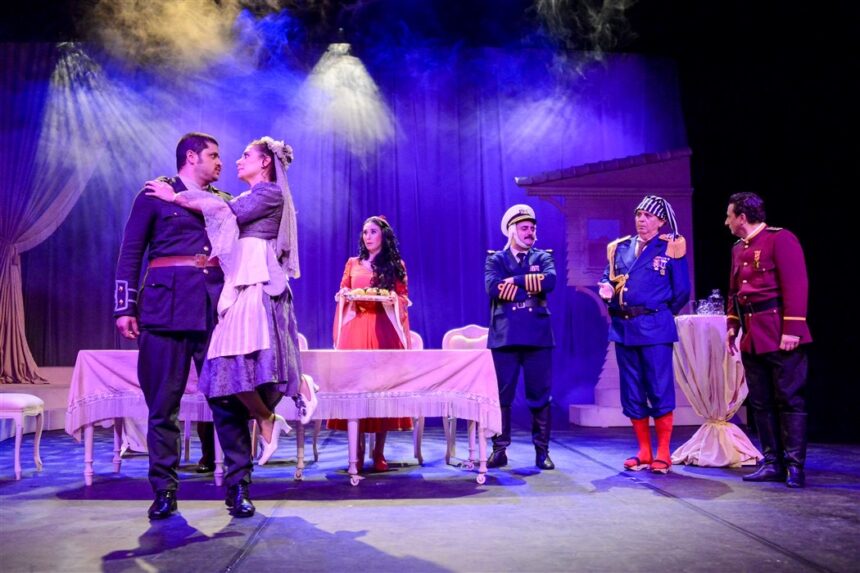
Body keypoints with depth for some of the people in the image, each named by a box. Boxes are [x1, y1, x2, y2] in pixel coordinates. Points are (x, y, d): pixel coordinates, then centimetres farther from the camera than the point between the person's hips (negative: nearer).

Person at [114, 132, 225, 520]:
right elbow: (131, 252, 4)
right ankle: (164, 490, 11)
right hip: (167, 306, -2)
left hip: (217, 307, 3)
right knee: (163, 402, 1)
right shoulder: (156, 193, 8)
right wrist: (125, 307, -4)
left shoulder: (224, 200, 17)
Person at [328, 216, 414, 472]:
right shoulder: (352, 263, 15)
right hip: (355, 329, 1)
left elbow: (404, 299, 8)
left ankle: (379, 453, 2)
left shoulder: (396, 265, 11)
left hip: (383, 329, -1)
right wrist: (344, 296, -5)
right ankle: (358, 451, 1)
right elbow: (342, 295, 16)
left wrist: (393, 299, -12)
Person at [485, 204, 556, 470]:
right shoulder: (495, 259, 9)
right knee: (501, 395, 3)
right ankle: (499, 450, 12)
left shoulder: (543, 257, 12)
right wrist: (530, 283, -10)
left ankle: (542, 451, 14)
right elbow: (493, 287, -12)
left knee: (540, 395, 4)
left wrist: (515, 281, -10)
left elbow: (550, 281, -10)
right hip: (504, 336, -1)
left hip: (538, 336, 1)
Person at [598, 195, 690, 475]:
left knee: (660, 390, -2)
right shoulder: (619, 247, 13)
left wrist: (661, 315, 6)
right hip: (622, 327, 5)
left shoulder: (671, 248, 1)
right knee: (632, 393, 9)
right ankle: (643, 453, 19)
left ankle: (663, 454, 8)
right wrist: (606, 288, -3)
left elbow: (681, 291, 3)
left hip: (654, 328, -5)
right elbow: (608, 278, 19)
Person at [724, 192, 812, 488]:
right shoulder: (738, 248, 16)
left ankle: (795, 465, 5)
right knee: (761, 402, 9)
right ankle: (772, 463, 16)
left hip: (779, 335, -8)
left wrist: (792, 329, -19)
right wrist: (732, 326, 16)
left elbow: (796, 285, -14)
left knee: (789, 399, -1)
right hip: (752, 336, 8)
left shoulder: (781, 239, -8)